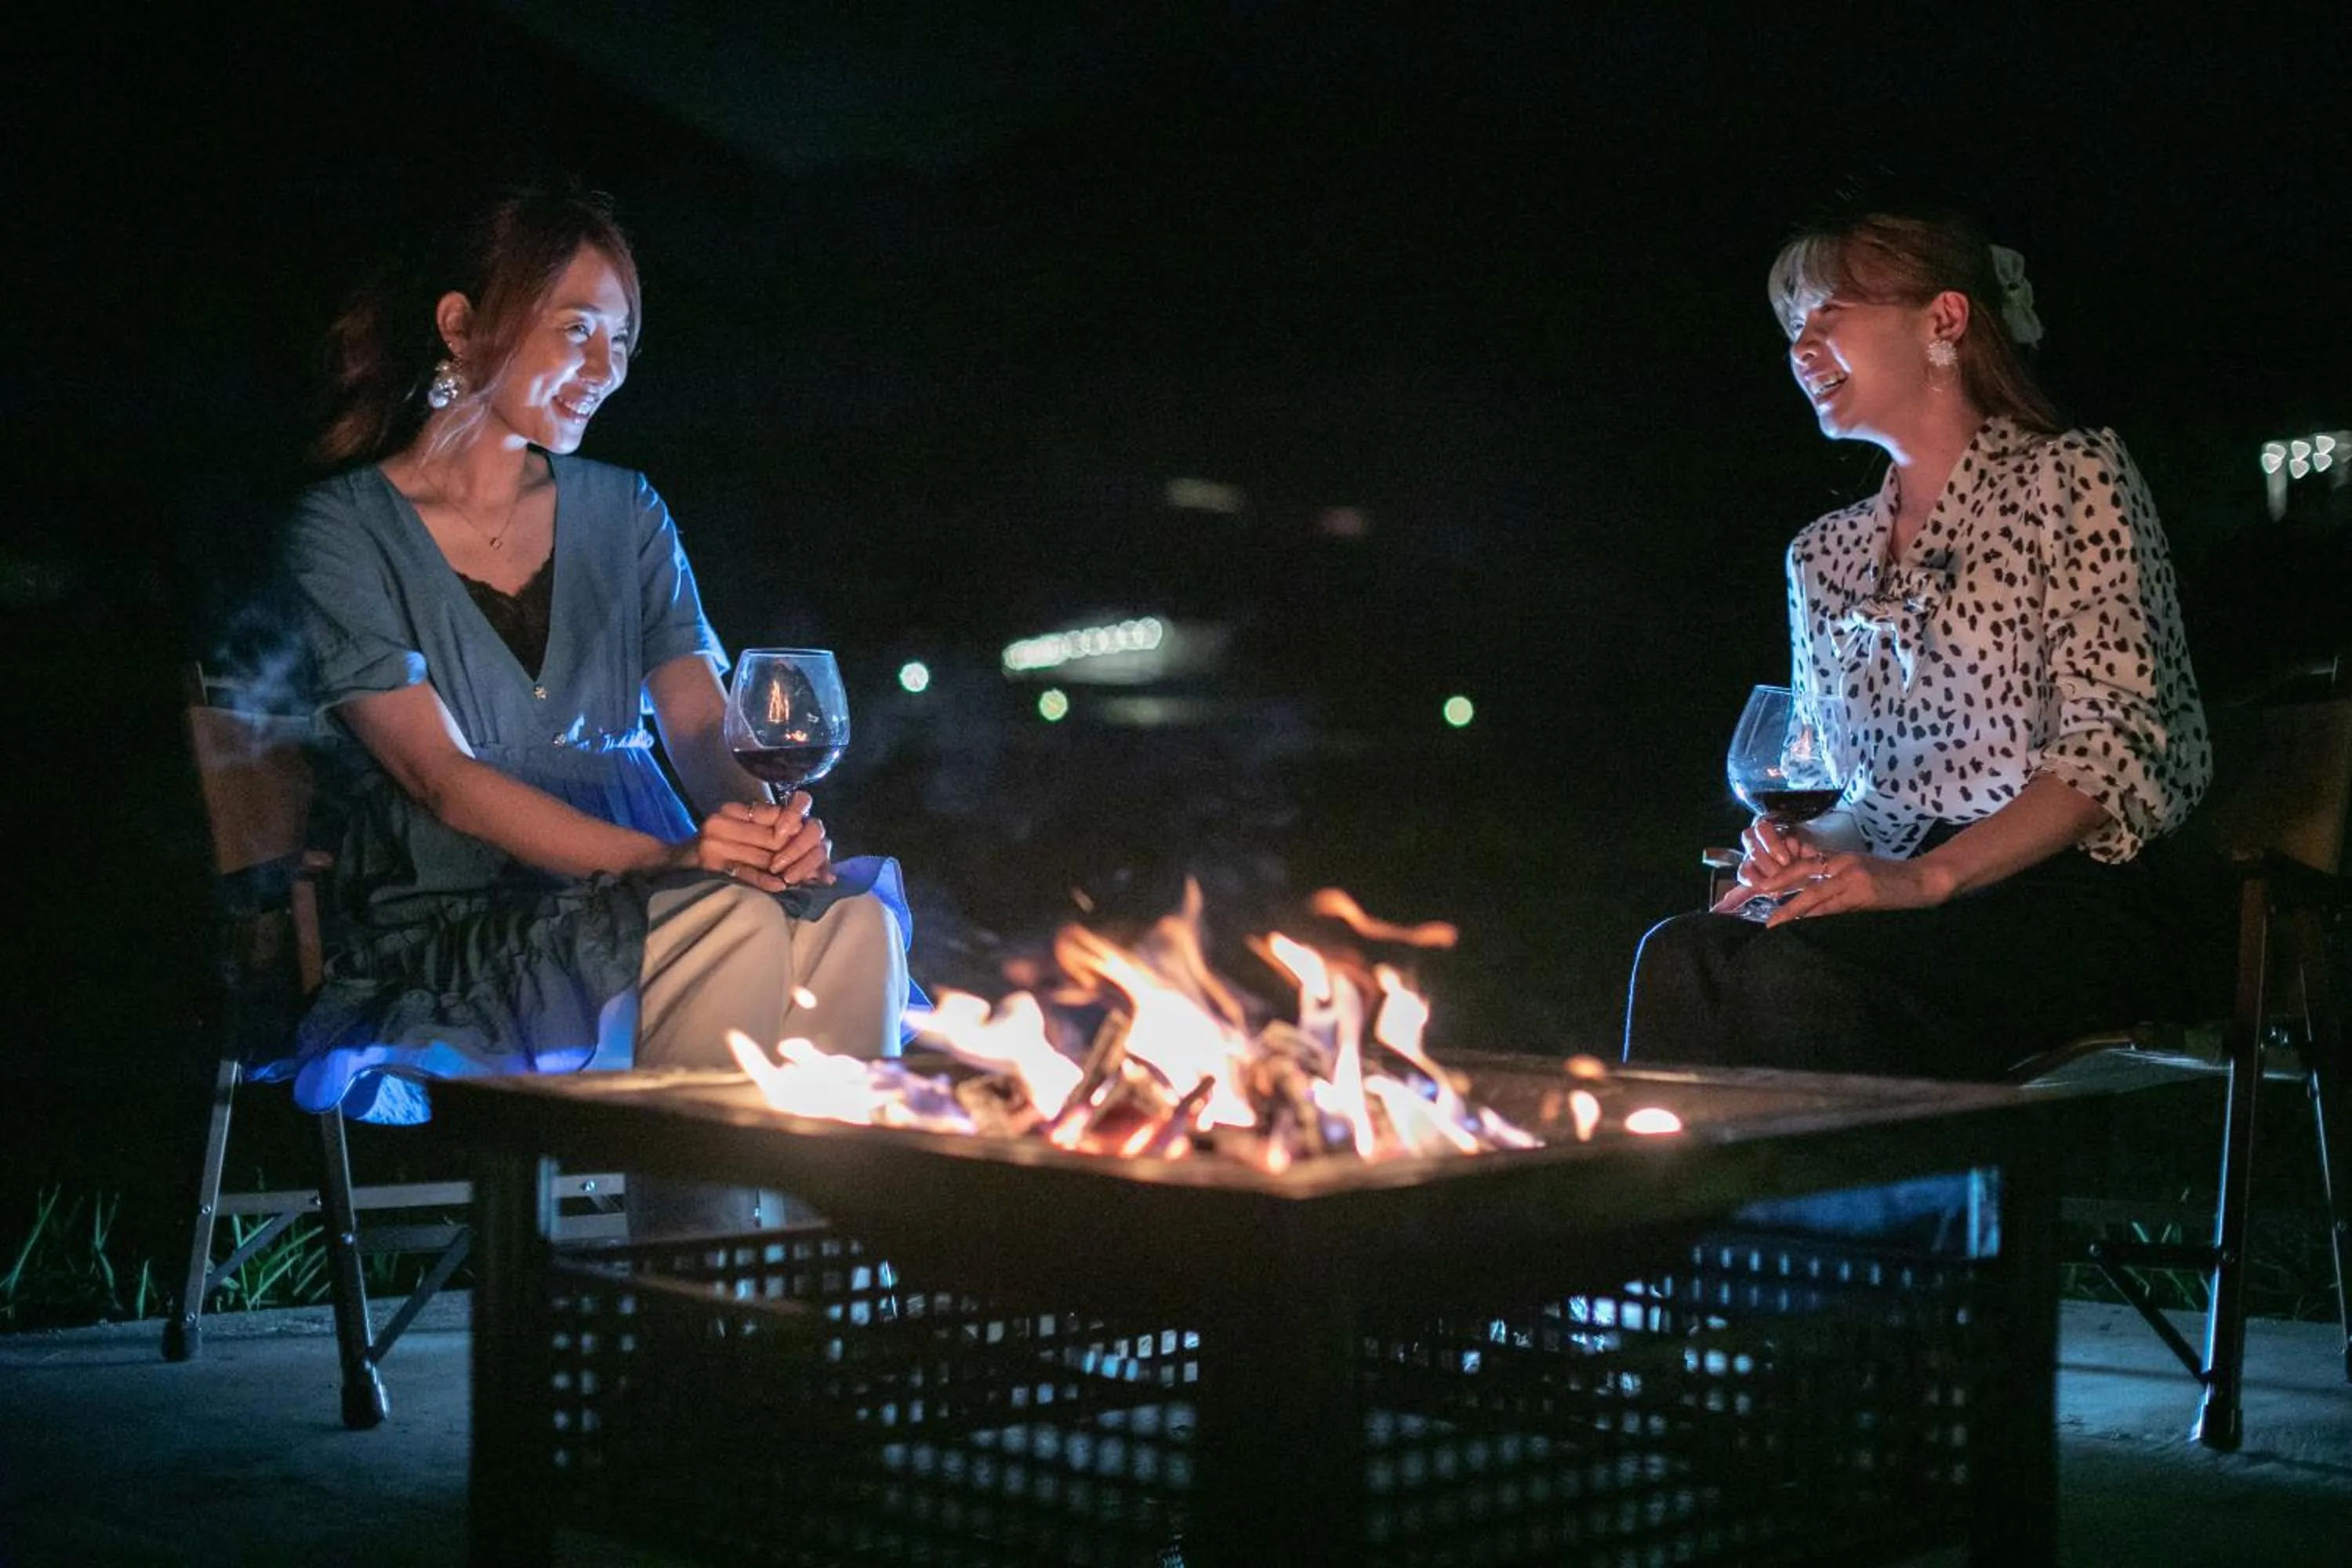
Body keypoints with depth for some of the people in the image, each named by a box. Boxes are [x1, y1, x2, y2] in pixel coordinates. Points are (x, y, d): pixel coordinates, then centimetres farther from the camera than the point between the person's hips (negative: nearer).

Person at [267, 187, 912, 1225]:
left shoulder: (623, 513, 16)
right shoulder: (345, 533, -1)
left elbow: (699, 721, 5)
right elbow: (440, 776, -12)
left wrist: (763, 818, -20)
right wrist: (668, 857, -25)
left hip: (639, 902, 5)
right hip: (456, 934, -5)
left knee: (850, 919, -27)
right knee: (734, 923, -33)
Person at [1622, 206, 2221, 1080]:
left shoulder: (2071, 478, 3)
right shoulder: (1822, 556, 21)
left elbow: (2114, 744, -9)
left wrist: (1928, 876, -22)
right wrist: (1811, 847, -3)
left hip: (2085, 903, -5)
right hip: (1906, 898, 5)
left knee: (1795, 970, -34)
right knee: (1682, 956, -28)